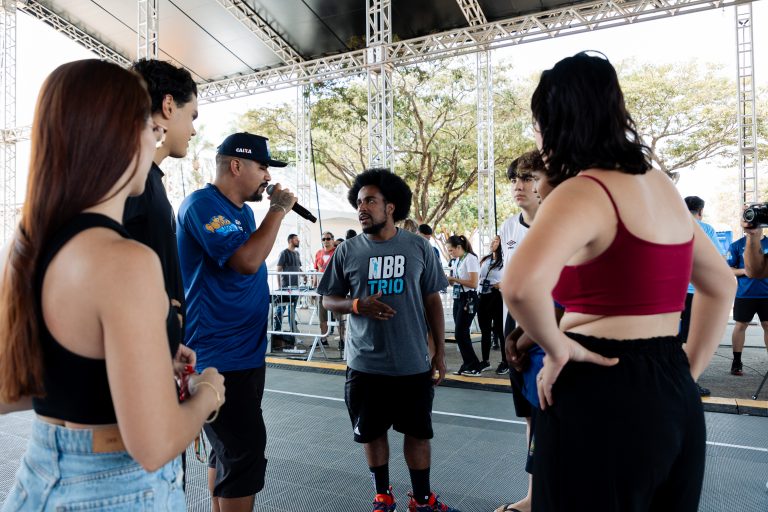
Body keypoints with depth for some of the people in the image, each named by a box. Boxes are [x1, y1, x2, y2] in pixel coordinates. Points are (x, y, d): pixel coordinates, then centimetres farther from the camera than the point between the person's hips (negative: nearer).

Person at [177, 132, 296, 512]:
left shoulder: (244, 212, 13)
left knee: (229, 449, 19)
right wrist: (278, 210, -16)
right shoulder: (202, 204, -14)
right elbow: (246, 261, -26)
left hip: (244, 352, 10)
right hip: (220, 357, -10)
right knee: (245, 454, -4)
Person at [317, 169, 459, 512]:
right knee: (372, 432, 15)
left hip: (413, 363, 0)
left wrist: (440, 351, 2)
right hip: (365, 365, 1)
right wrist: (358, 305, -17)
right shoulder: (347, 251, -1)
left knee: (418, 432, 13)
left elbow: (433, 301, 3)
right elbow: (329, 300, 4)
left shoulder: (418, 248, -2)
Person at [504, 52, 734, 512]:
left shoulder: (584, 193, -16)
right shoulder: (661, 185, 10)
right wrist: (689, 368, 17)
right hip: (673, 396, 8)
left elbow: (520, 285, -36)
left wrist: (557, 349, -18)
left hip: (601, 392, -8)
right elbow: (722, 284, 20)